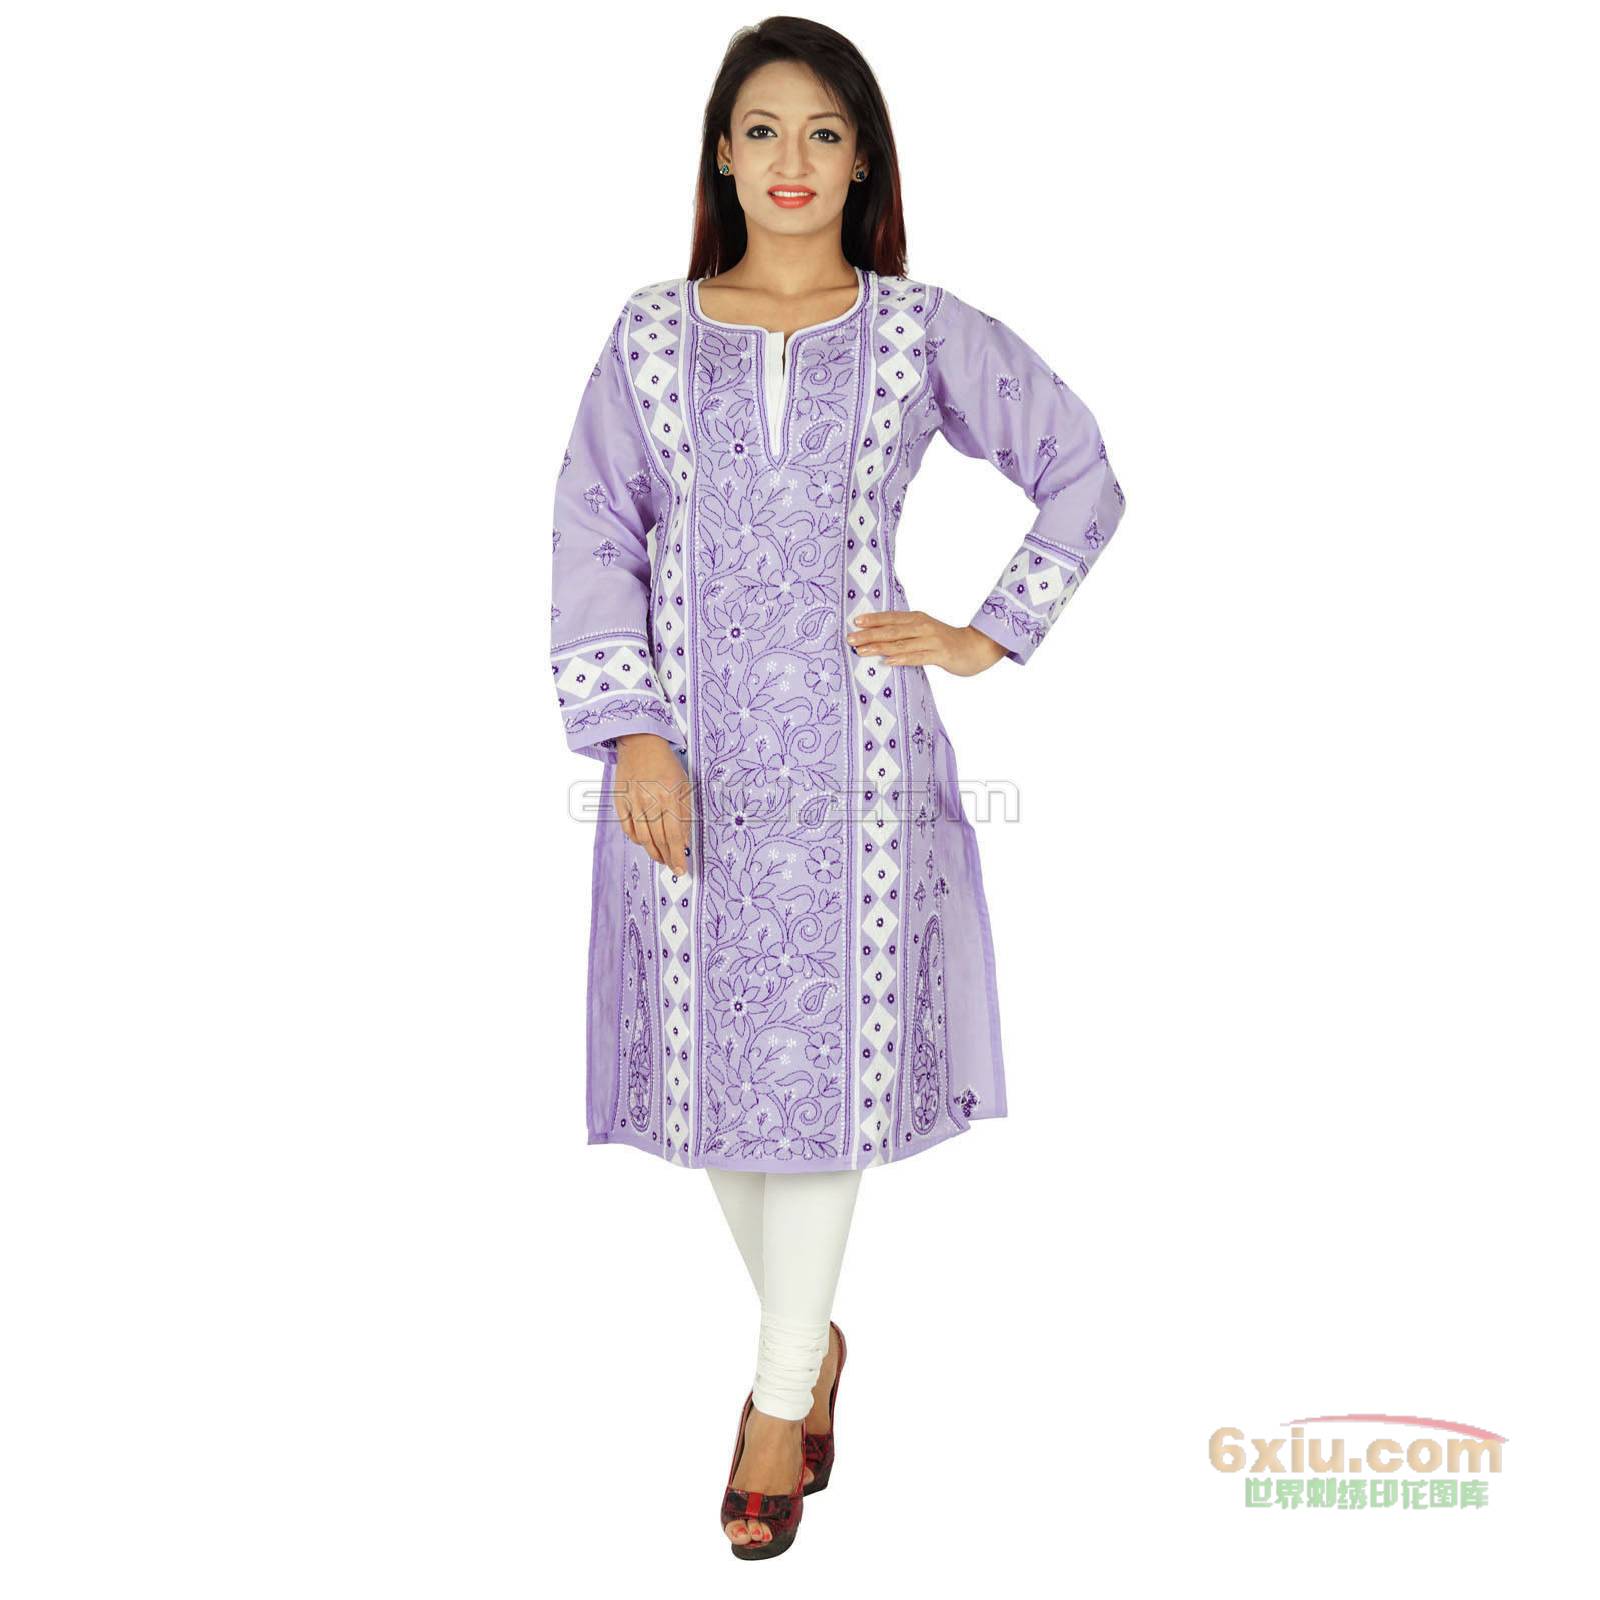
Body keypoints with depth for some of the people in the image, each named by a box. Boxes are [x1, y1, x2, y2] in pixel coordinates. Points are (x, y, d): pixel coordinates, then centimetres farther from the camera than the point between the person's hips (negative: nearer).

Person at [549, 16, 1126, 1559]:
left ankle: (780, 1403, 16)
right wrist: (630, 731, -11)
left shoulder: (926, 332, 3)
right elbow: (594, 538, 0)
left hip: (855, 751, -1)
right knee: (713, 1056, 8)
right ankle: (808, 1335, 32)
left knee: (824, 1060, 1)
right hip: (692, 750, 2)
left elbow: (1083, 478, 11)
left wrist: (993, 635, 2)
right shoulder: (651, 334, 5)